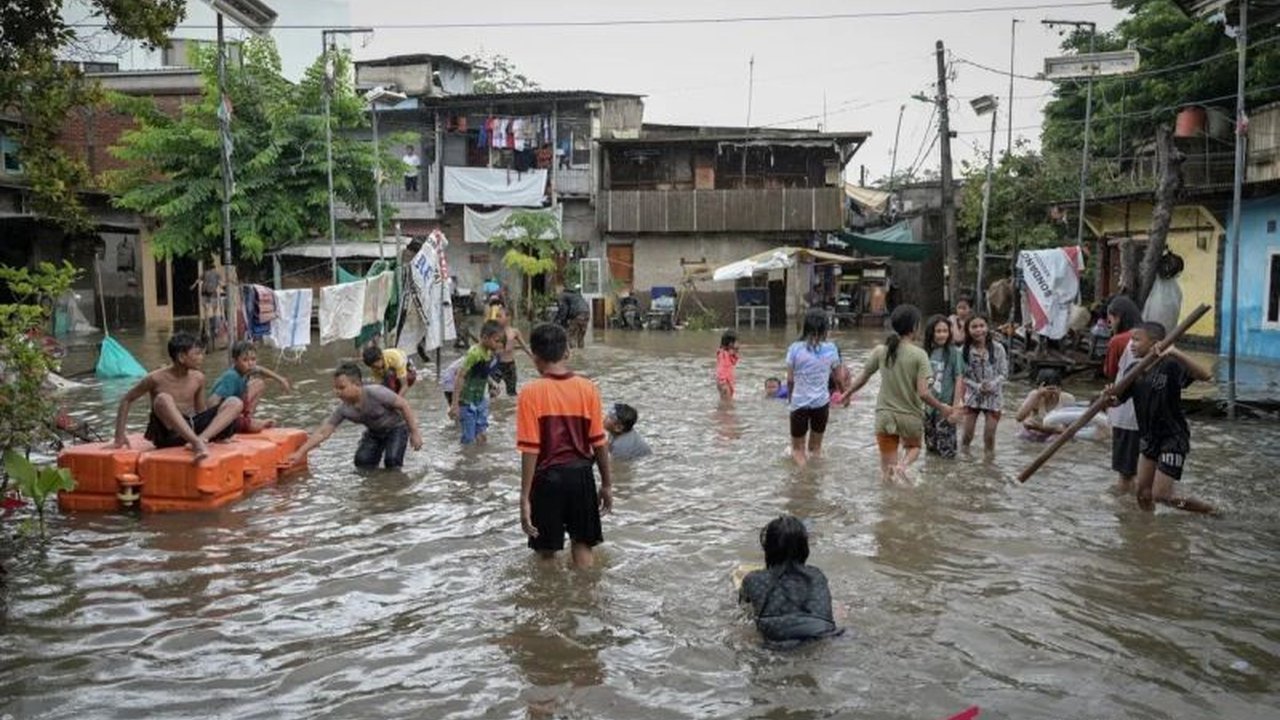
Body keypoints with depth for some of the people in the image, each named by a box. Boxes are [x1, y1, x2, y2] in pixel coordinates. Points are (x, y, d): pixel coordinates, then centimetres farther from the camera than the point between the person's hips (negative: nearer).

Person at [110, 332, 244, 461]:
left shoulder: (198, 378, 4)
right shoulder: (156, 378, -8)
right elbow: (126, 400, 3)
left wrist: (218, 433, 5)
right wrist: (120, 436, -2)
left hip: (192, 427, 4)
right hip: (168, 432, -4)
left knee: (235, 403, -14)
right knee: (164, 399, -34)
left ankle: (202, 438, -36)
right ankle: (197, 443, -49)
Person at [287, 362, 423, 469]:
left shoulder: (376, 393, -33)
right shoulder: (343, 409, -19)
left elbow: (404, 405, -26)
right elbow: (322, 432, -17)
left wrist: (414, 433, -24)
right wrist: (300, 453, -23)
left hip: (396, 427, -5)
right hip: (374, 432, 5)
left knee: (392, 461, -22)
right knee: (362, 462, -9)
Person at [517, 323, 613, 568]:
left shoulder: (530, 393, -12)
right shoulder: (587, 388, -3)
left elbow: (530, 450, -13)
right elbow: (599, 442, -1)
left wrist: (525, 497, -8)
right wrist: (607, 484, 10)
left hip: (548, 477, -2)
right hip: (580, 474, 2)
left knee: (547, 551, 15)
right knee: (583, 545, 16)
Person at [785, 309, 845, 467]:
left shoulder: (795, 348, -10)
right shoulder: (830, 348, -6)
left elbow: (790, 380, -5)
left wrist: (790, 397, 13)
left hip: (799, 402, -2)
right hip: (821, 403, 2)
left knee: (798, 448, 13)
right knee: (816, 447, 20)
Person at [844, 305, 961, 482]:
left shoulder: (881, 351, -4)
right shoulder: (918, 354, -13)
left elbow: (862, 378, 8)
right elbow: (923, 393, -18)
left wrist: (847, 394, 25)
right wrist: (942, 408, -2)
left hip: (885, 416, 2)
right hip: (911, 417, -2)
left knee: (886, 473, 12)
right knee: (914, 447, 28)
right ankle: (903, 464, -3)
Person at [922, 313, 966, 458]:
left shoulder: (953, 352, -10)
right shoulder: (927, 352, 4)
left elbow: (959, 379, -11)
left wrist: (957, 403, -15)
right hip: (928, 404, 5)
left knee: (946, 451, -4)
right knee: (930, 446, 15)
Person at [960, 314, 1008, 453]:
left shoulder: (997, 348, -8)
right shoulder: (965, 351, -8)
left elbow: (1004, 373, -4)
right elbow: (963, 376, -4)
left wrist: (992, 385, -19)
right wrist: (978, 387, -18)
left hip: (993, 396, 0)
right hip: (973, 395, 0)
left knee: (989, 436, 2)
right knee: (967, 434, 1)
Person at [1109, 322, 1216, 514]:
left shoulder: (1169, 366, -20)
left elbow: (1206, 375, -34)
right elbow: (1117, 400, -2)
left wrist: (1176, 353, -45)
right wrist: (1109, 396, -26)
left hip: (1173, 438, -7)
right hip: (1148, 437, 7)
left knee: (1161, 495, -5)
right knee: (1143, 494, 11)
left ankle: (1209, 510, 17)